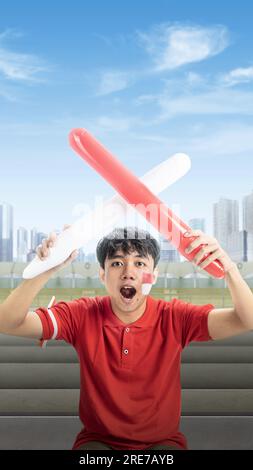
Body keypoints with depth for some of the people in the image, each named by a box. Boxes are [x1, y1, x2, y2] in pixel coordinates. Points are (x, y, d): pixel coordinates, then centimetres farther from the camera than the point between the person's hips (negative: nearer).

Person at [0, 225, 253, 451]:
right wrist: (47, 268, -37)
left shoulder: (173, 317, -12)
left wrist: (228, 267, -42)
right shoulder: (83, 315, -11)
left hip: (163, 441, 1)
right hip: (97, 440, 0)